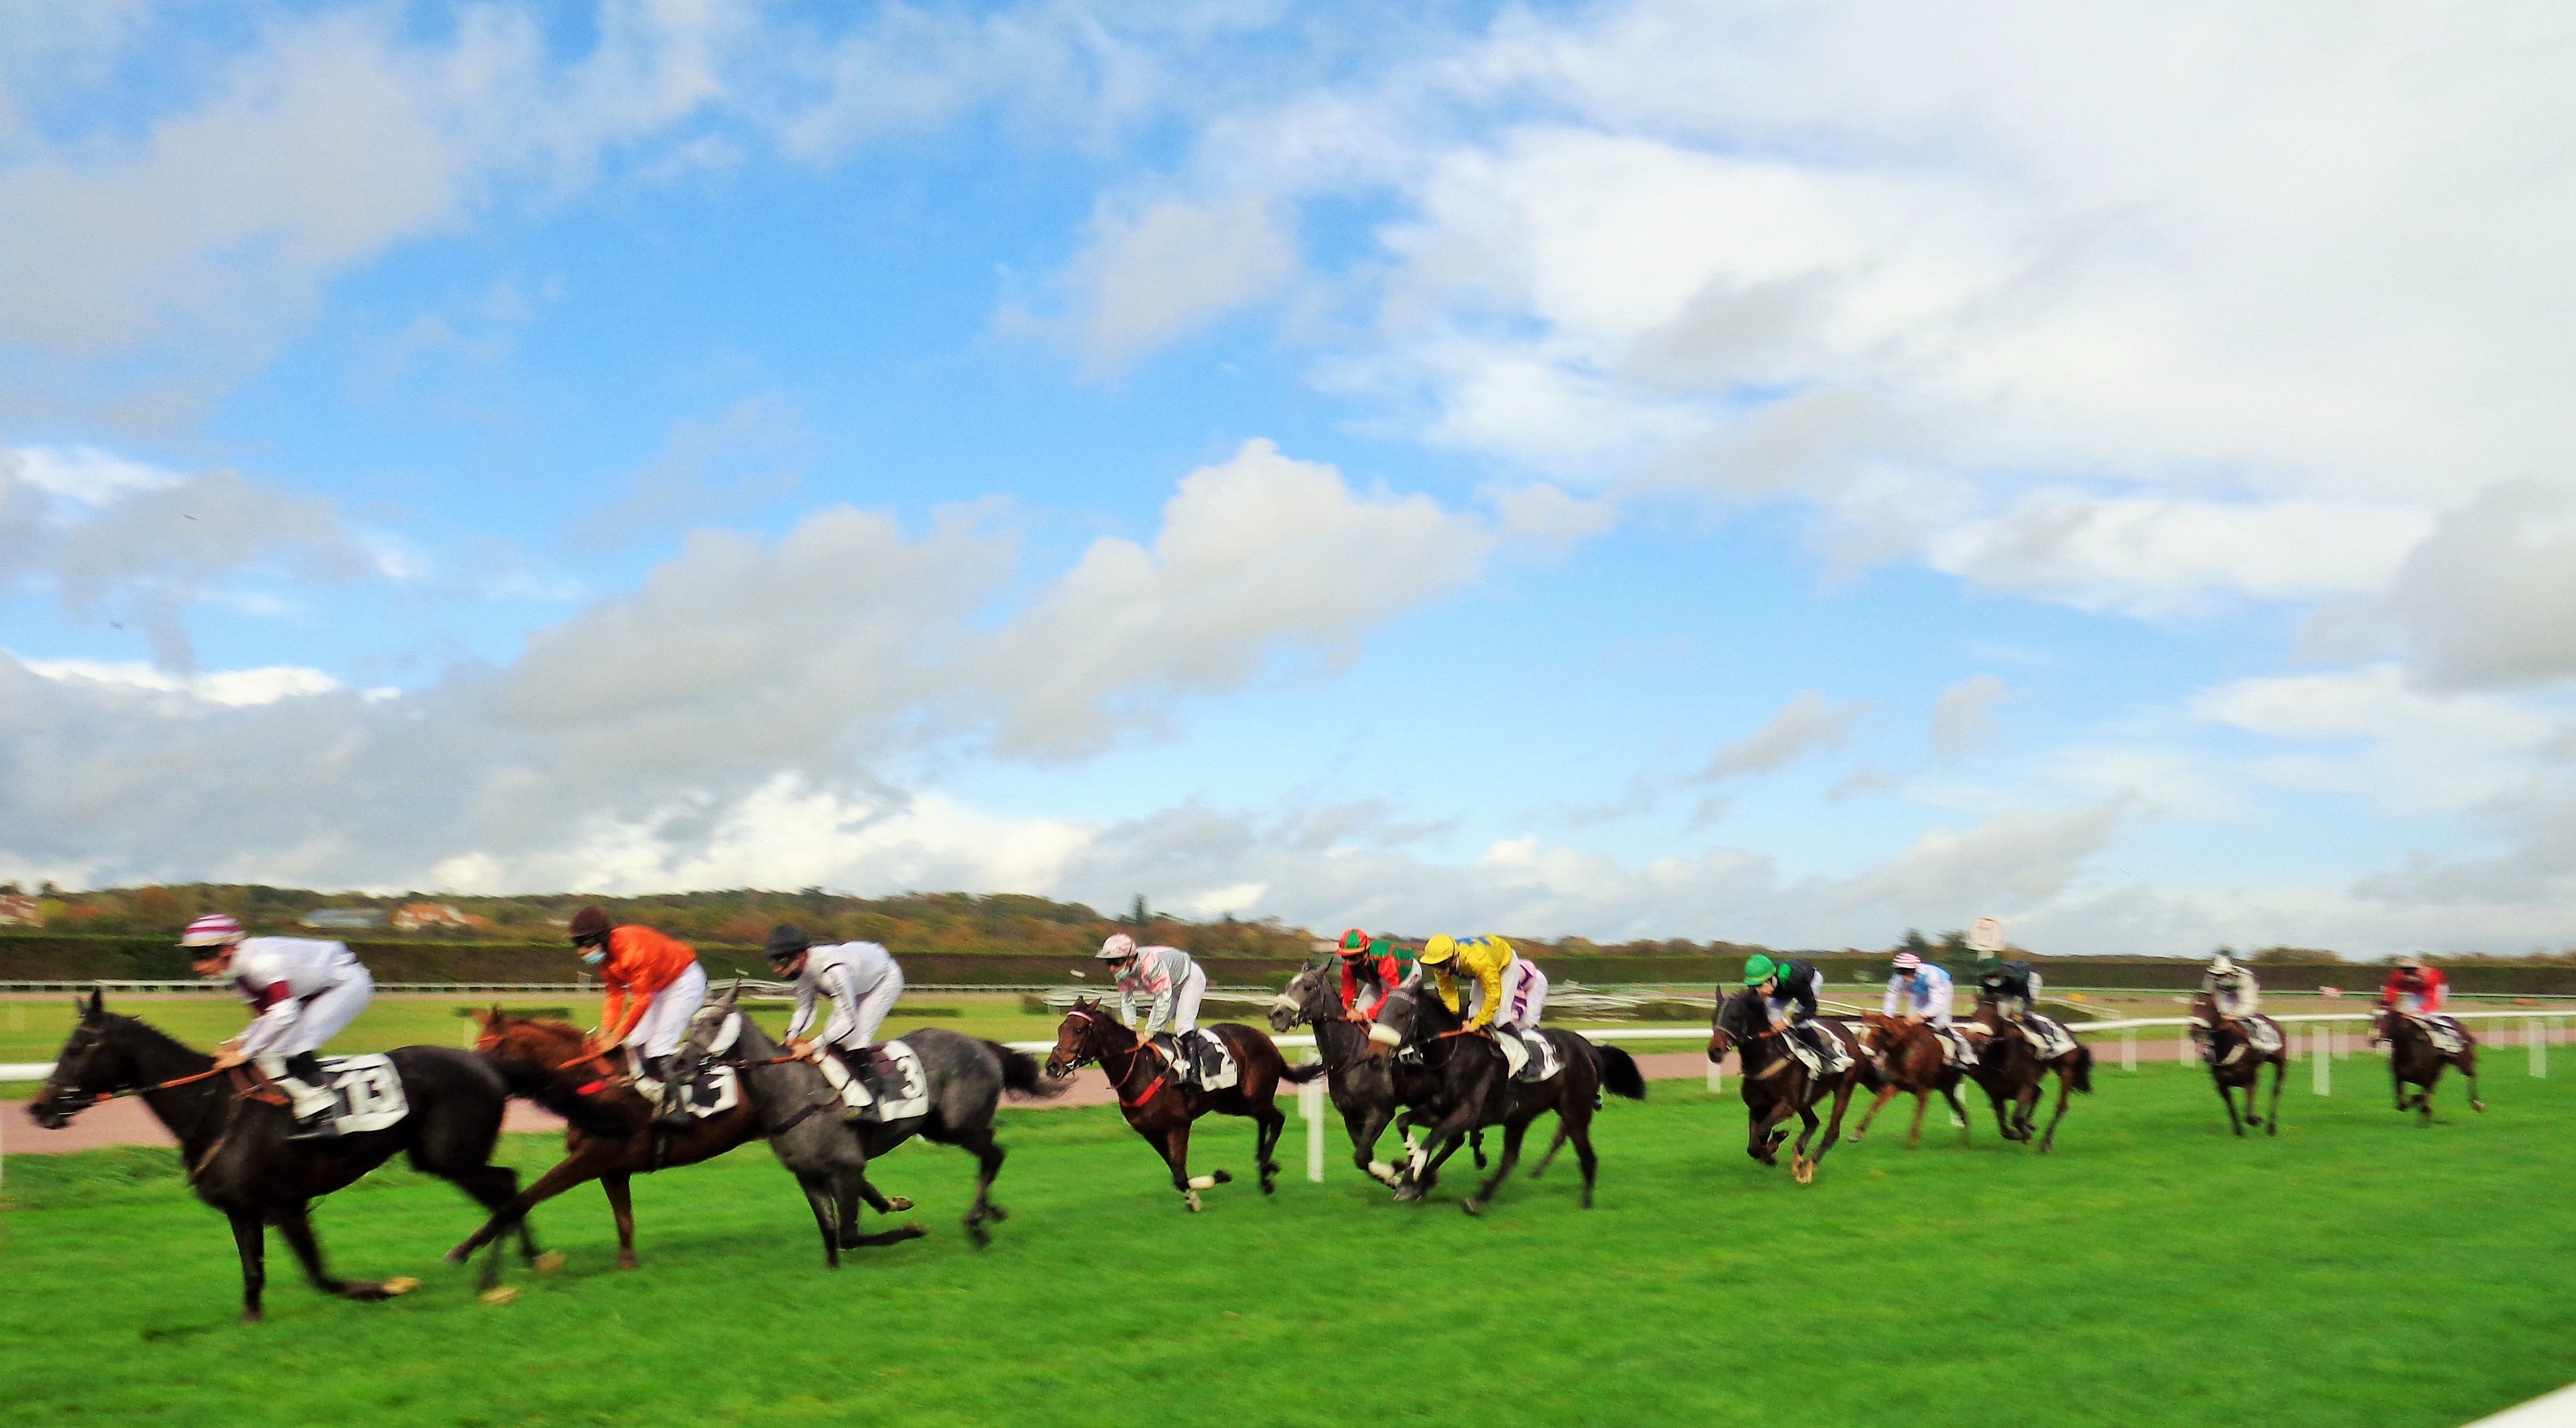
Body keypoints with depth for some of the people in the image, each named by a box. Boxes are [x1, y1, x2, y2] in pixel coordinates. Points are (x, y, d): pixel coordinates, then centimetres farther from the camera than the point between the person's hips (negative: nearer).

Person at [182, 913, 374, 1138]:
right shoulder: (241, 976, 3)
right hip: (318, 994, 10)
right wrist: (239, 1043, -8)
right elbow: (267, 1016, 9)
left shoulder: (261, 961, -26)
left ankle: (321, 1116, -20)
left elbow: (283, 1014, -31)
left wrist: (244, 1053, -25)